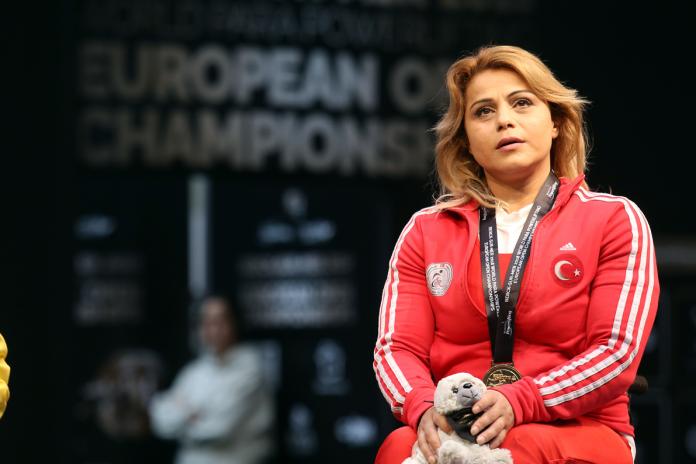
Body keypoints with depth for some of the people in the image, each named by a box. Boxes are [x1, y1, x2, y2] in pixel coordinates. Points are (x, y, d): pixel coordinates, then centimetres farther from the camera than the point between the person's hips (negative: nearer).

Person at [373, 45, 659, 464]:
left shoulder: (615, 220, 5)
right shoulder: (426, 230, 14)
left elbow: (617, 352, -6)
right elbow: (396, 349, 6)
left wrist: (518, 403, -23)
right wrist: (425, 409, -19)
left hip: (577, 430, -2)